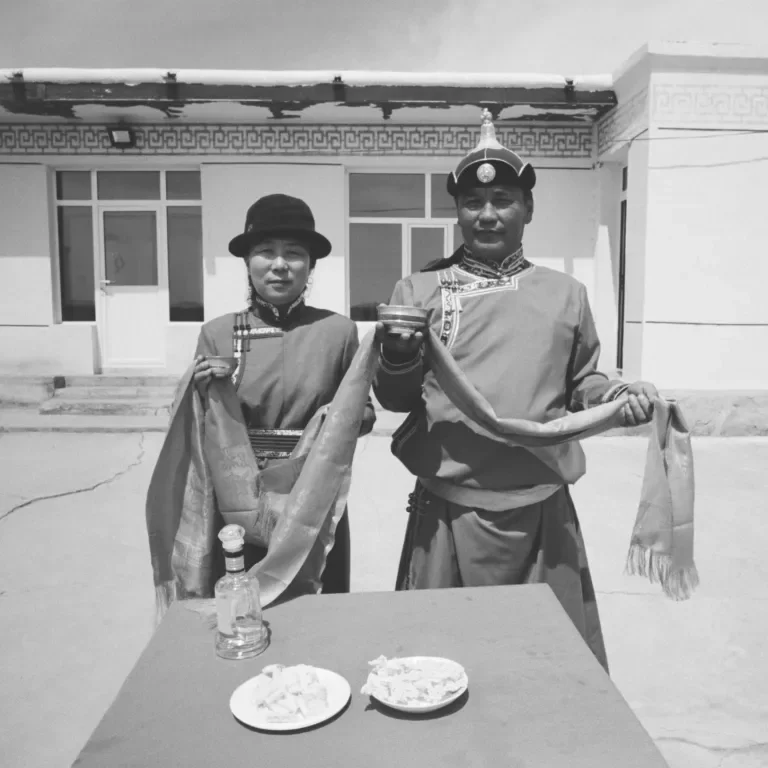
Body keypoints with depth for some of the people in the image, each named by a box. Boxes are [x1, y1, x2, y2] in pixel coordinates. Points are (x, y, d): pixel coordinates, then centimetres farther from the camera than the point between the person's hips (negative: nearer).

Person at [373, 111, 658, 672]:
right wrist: (399, 360, -19)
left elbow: (580, 385, 16)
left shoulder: (565, 294, 8)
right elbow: (395, 400, 2)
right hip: (448, 515, -1)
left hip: (543, 514, 2)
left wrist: (614, 395, -5)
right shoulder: (419, 291, 3)